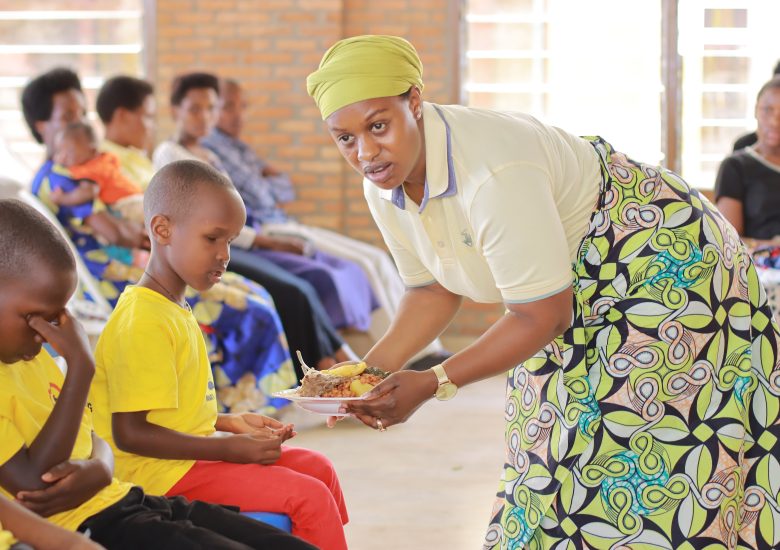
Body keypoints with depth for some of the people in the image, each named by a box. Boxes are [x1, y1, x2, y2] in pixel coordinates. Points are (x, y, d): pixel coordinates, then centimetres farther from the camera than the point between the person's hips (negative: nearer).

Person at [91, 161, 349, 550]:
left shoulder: (172, 310, 11)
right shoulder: (142, 323, -21)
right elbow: (130, 432, -25)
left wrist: (230, 424, 10)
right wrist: (229, 448, -21)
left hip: (191, 457, 11)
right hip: (165, 472, -11)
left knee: (317, 467, 16)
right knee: (309, 498, -15)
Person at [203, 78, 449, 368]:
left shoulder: (239, 148, 23)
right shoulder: (209, 147, -8)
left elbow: (286, 189, 21)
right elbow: (256, 194, -14)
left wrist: (266, 181, -1)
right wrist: (269, 189, 8)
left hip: (287, 227, 10)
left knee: (377, 260, -3)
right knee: (364, 264, -19)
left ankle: (427, 350, -7)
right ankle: (412, 356, -13)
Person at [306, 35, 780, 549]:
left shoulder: (492, 176, -36)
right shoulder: (383, 185, -9)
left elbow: (542, 317, -29)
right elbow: (434, 290, 3)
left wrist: (434, 383, -30)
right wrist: (372, 370, -11)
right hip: (577, 298, 9)